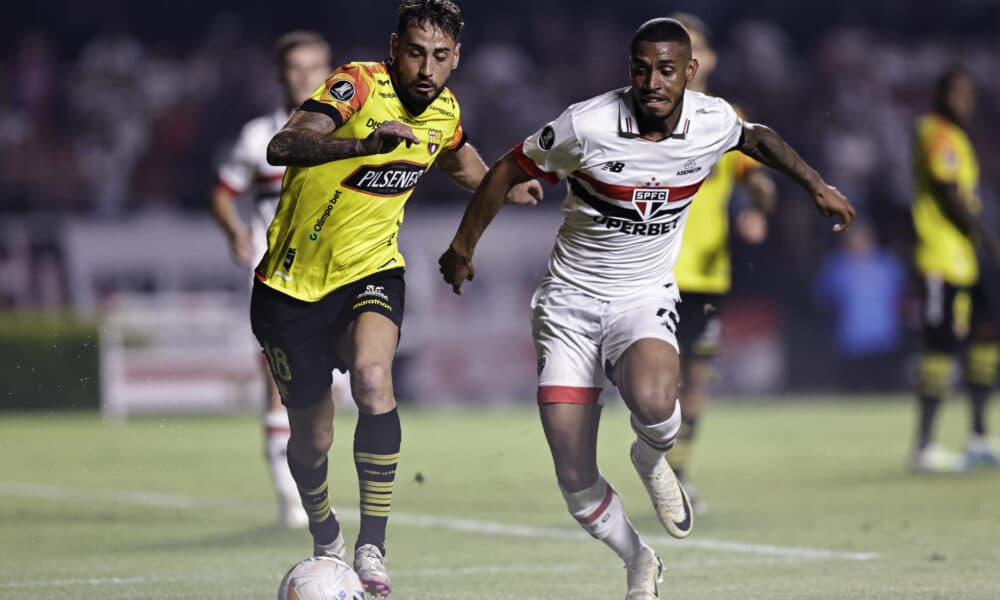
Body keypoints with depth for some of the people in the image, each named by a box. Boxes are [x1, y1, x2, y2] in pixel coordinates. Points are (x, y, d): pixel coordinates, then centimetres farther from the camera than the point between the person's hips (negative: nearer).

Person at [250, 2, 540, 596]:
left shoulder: (444, 112, -1)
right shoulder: (359, 85, -20)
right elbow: (282, 148, -38)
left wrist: (503, 187, 30)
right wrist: (363, 143, -52)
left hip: (370, 272, 2)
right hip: (294, 281, -2)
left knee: (372, 378, -30)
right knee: (312, 436, 7)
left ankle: (373, 547, -26)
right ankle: (325, 539, 40)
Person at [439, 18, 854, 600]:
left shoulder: (713, 121, -7)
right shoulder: (586, 126, -16)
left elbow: (756, 137, 19)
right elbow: (509, 170, 0)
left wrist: (817, 185, 20)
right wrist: (463, 245, 6)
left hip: (645, 298, 1)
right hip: (569, 303, -1)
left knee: (653, 402, -36)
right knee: (576, 481, -6)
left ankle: (652, 461, 3)